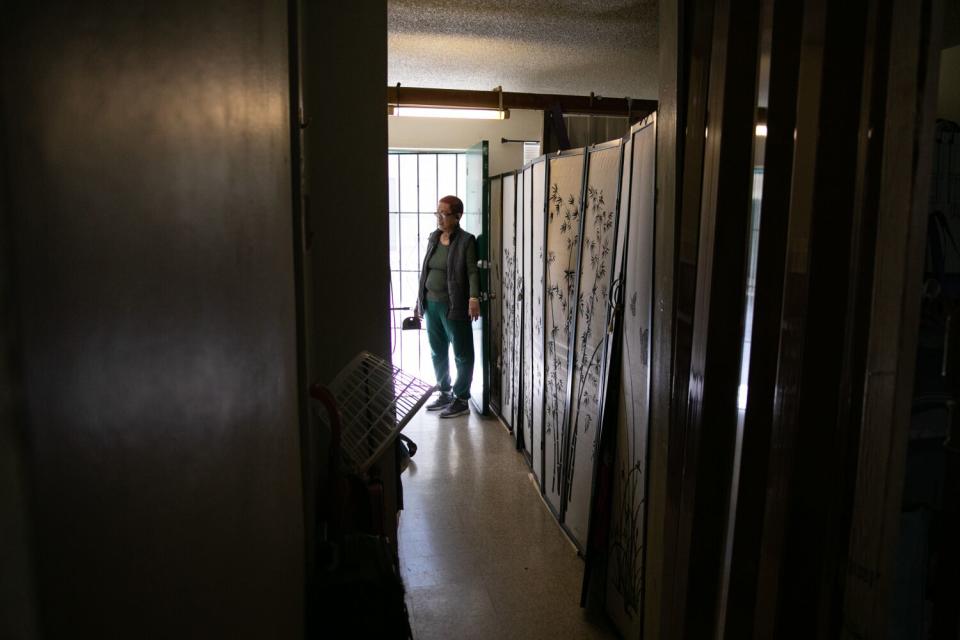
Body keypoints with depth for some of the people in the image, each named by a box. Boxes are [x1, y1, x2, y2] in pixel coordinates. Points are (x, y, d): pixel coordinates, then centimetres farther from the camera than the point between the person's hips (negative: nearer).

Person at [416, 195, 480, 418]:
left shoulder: (466, 241, -9)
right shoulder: (433, 237, 11)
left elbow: (473, 272, -17)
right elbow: (425, 270, 16)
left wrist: (474, 298, -31)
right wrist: (420, 299, 17)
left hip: (453, 306, -7)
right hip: (431, 304, 7)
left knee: (462, 354, 3)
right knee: (437, 352, 16)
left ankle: (461, 400, 12)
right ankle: (445, 393, 30)